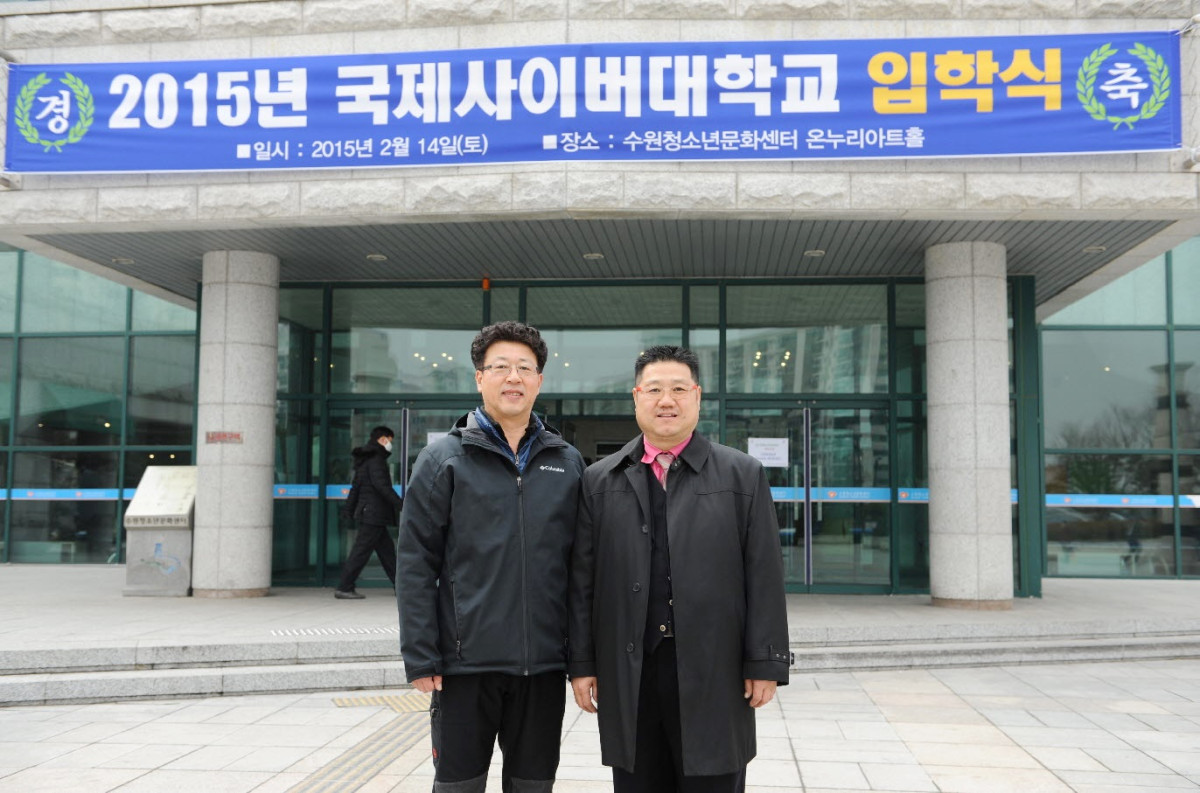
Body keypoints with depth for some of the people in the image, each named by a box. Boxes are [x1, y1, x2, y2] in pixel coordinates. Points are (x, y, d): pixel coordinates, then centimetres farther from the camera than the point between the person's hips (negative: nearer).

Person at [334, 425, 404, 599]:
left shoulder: (365, 460, 18)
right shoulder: (376, 459, -13)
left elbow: (356, 486, 22)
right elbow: (382, 485, -22)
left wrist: (349, 508, 25)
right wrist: (400, 504, -22)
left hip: (367, 512, 10)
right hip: (373, 514, -10)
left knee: (386, 549, 12)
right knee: (361, 550, -6)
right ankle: (343, 588, -3)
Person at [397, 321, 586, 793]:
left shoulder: (567, 463, 8)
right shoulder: (444, 459, 0)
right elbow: (416, 565, -3)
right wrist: (420, 658, -9)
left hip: (544, 665, 3)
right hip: (465, 664, -2)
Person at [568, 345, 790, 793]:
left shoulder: (743, 475, 4)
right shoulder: (600, 481, 8)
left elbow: (764, 577, 0)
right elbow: (582, 582, 7)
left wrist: (765, 663, -4)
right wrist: (581, 663, 3)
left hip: (713, 674, -1)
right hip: (627, 677, 2)